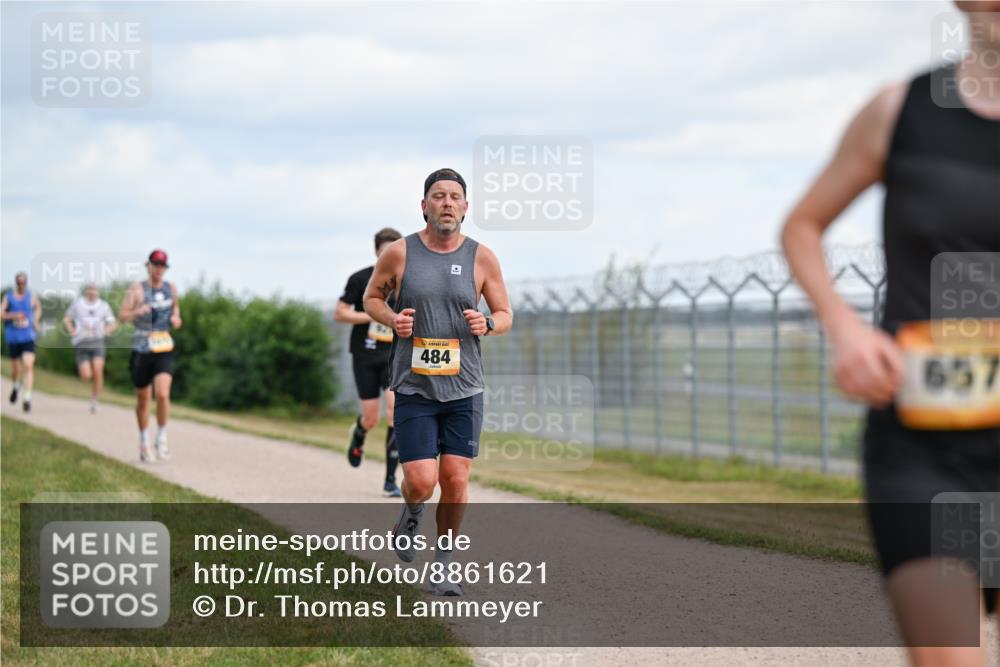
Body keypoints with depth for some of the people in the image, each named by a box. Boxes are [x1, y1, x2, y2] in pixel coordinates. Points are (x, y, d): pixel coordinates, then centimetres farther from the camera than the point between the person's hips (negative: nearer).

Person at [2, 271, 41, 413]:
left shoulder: (31, 296, 4)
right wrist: (13, 316, -22)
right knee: (15, 368, 10)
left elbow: (38, 308, 24)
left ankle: (27, 397, -20)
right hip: (13, 337, 0)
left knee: (28, 365, -17)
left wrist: (36, 320, 9)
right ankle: (16, 386, 44)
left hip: (28, 337, 0)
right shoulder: (8, 296, 0)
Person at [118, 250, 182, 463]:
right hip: (141, 349, -1)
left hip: (164, 350, 1)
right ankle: (144, 443, 26)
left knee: (162, 394, -17)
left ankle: (161, 439, -3)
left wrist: (175, 318, 5)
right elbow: (122, 316, -8)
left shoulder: (171, 288, 7)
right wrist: (137, 312, -28)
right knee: (143, 399, 9)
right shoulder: (137, 289, -4)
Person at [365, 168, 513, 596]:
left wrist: (487, 324, -14)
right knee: (421, 481, -10)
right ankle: (411, 514, 27)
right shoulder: (399, 254, -3)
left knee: (455, 479, -1)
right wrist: (391, 319, -10)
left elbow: (506, 316, 9)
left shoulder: (481, 258, 1)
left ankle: (444, 561, 18)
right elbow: (372, 298, 12)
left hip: (464, 388, 1)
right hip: (413, 388, -1)